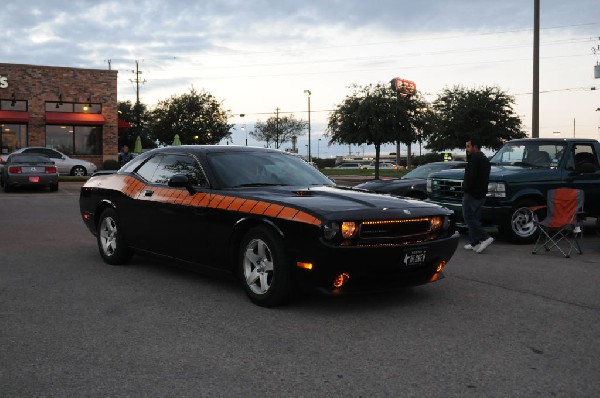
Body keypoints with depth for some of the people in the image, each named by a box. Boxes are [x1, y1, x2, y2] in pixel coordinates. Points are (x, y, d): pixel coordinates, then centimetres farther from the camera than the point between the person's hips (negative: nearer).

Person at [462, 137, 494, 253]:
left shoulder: (475, 158, -12)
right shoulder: (484, 158, 20)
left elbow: (471, 175, -23)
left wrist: (466, 187, -10)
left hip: (472, 193, -10)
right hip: (481, 194, 10)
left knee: (468, 217, -8)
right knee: (474, 217, 12)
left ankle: (485, 238, -17)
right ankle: (474, 243, 12)